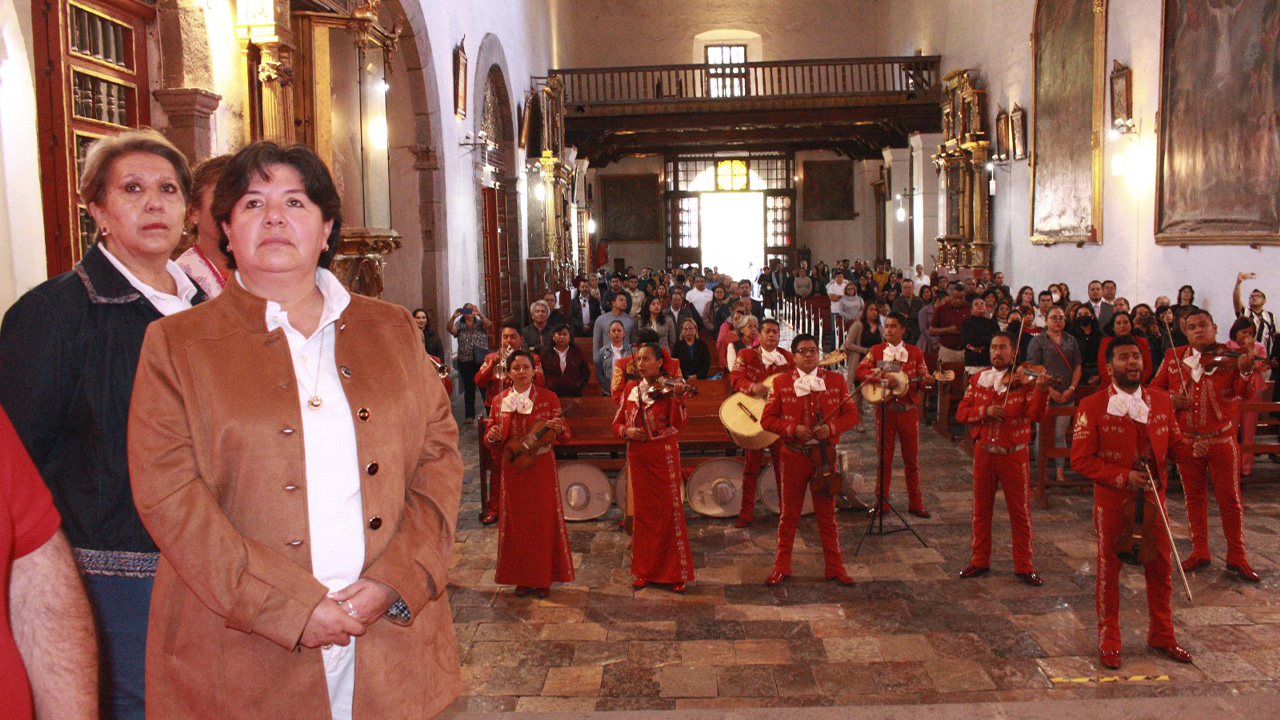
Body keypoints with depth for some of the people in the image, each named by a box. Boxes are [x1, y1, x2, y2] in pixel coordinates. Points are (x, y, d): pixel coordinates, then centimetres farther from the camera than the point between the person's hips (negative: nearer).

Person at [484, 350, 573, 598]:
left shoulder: (548, 397, -1)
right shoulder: (500, 400, 5)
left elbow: (565, 435, -2)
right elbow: (491, 436, 9)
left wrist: (557, 428, -25)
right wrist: (492, 436, -14)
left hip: (541, 467, -2)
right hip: (513, 469, 2)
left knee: (544, 521, 2)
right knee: (517, 522, 6)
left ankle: (543, 579, 14)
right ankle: (522, 579, 18)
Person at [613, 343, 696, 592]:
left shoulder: (669, 388, -5)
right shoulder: (631, 389, 8)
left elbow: (678, 424, -18)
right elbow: (616, 423, 13)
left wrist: (677, 398, -31)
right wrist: (626, 431, -8)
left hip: (664, 457, -4)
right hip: (637, 457, 4)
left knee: (670, 512, -1)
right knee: (643, 513, 10)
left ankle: (676, 573, 8)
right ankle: (645, 571, 20)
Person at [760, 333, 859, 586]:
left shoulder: (836, 380, 4)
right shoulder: (781, 382, 1)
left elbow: (851, 414, 6)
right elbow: (767, 419, 1)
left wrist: (831, 427, -12)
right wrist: (793, 429, -14)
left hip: (825, 455, 1)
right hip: (793, 456, -1)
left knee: (827, 514, 8)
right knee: (789, 514, 7)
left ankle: (834, 568, 19)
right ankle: (781, 568, 18)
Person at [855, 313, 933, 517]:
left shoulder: (915, 352, 7)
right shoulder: (876, 351, 5)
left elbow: (923, 378, 5)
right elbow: (859, 371, -6)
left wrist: (926, 381, -19)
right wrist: (883, 376, -19)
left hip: (909, 410, 0)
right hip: (885, 410, 0)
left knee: (912, 458, 5)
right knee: (884, 458, 5)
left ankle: (915, 503, 14)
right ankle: (881, 502, 15)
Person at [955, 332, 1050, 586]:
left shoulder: (1024, 381, -6)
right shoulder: (978, 380, 4)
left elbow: (1035, 415, -19)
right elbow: (961, 412, -1)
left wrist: (1041, 392, -36)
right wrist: (985, 410, -18)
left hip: (1015, 455, -3)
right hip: (984, 453, 3)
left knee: (1020, 512, 5)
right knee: (981, 510, 12)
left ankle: (1024, 565, 17)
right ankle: (980, 560, 25)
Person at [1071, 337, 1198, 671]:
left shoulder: (1161, 400, 3)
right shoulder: (1092, 406, -10)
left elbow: (1173, 440, 11)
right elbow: (1080, 458, -11)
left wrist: (1192, 449, -12)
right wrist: (1123, 477, -20)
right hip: (1112, 502, -4)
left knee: (1160, 567, 13)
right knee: (1109, 569, 9)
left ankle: (1162, 634, 33)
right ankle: (1109, 640, 24)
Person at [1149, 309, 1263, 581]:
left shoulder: (1230, 356, -4)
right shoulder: (1173, 357, 3)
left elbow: (1246, 393, -13)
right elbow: (1154, 387, 9)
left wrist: (1246, 371, -33)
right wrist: (1169, 399, -12)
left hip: (1222, 439, -2)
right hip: (1186, 440, 2)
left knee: (1230, 498, 3)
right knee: (1194, 497, 13)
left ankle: (1236, 558, 15)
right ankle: (1199, 552, 26)